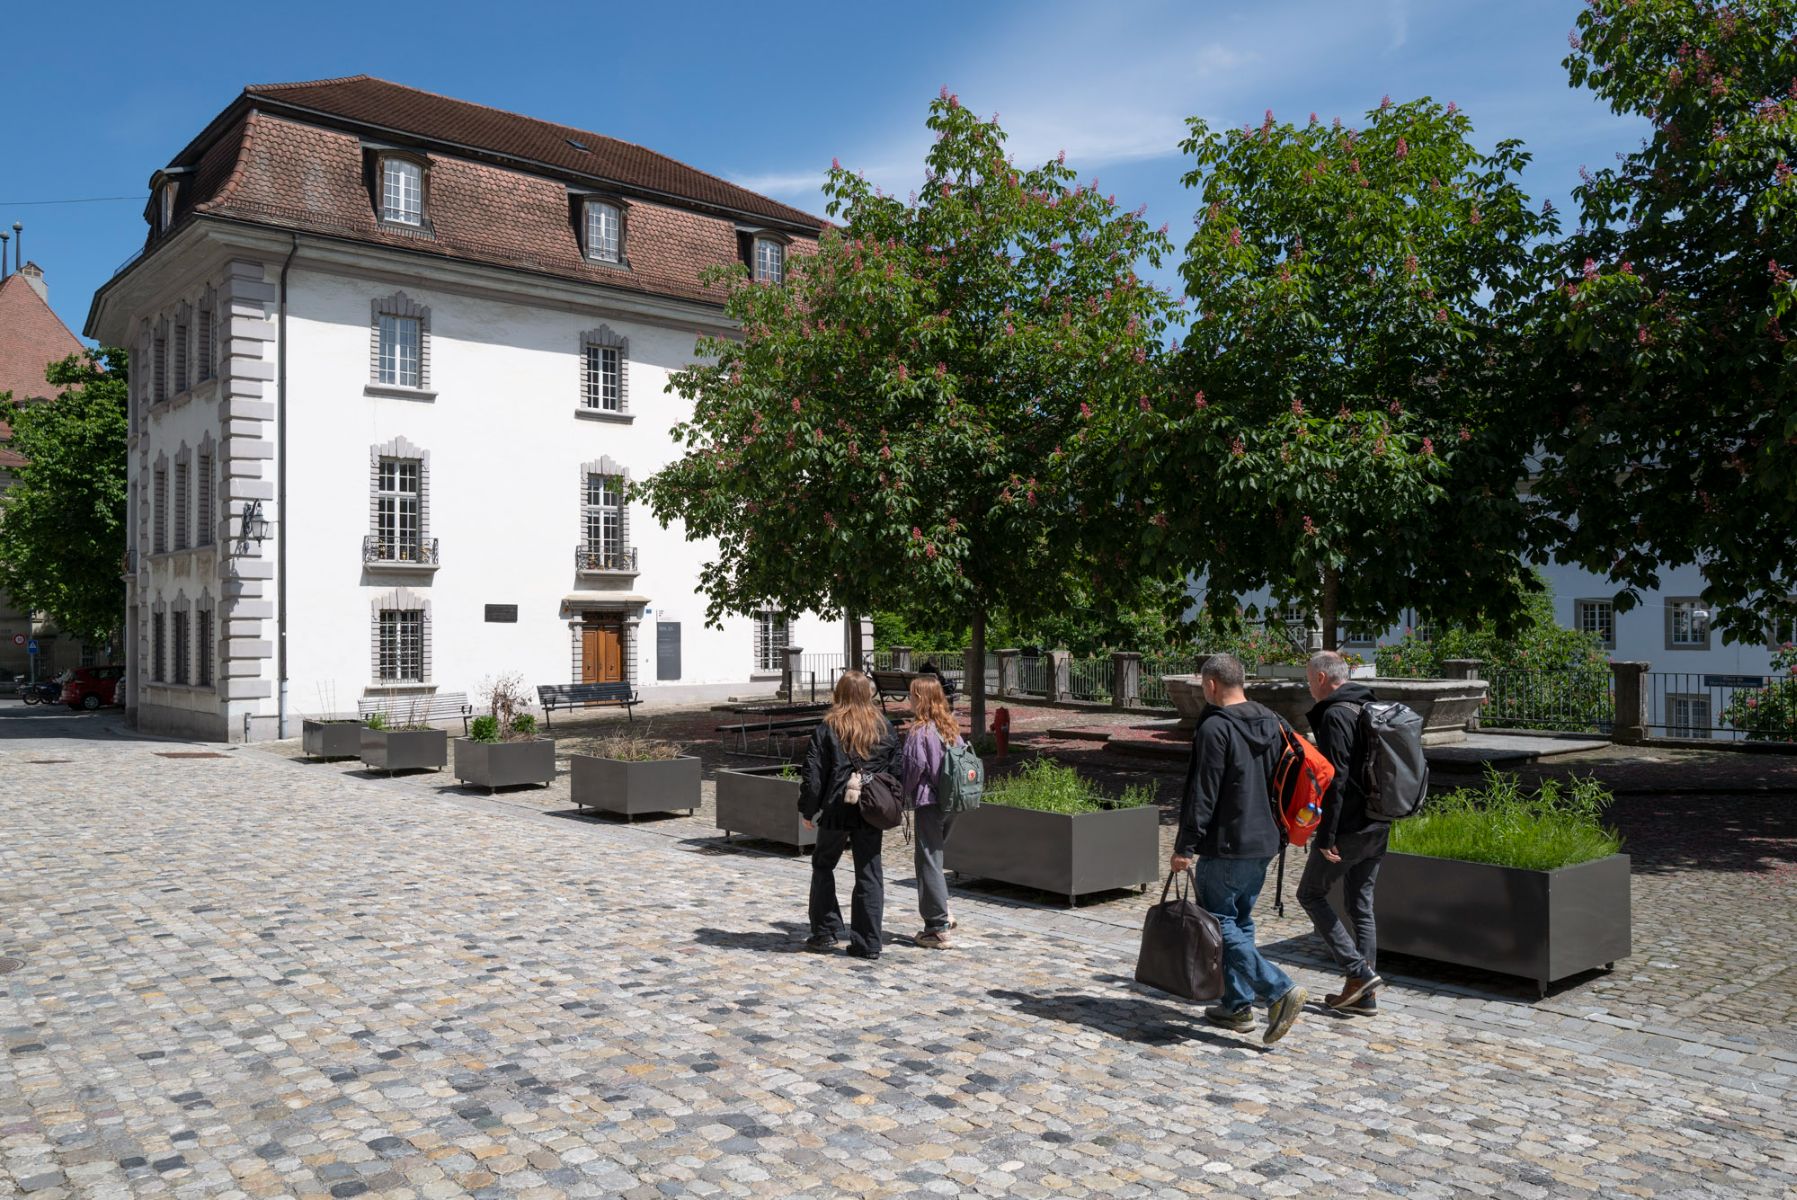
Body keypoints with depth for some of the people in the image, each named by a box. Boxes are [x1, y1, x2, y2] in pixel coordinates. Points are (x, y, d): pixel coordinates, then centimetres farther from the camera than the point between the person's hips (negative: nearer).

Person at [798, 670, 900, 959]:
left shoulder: (828, 728, -6)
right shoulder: (885, 728, 4)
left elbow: (813, 773, -6)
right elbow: (896, 770, 7)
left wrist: (808, 810, 4)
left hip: (836, 810, -2)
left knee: (823, 866, 17)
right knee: (869, 875, 7)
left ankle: (826, 932, 14)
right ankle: (868, 942, 7)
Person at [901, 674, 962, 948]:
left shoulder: (919, 730, -13)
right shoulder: (951, 727, 8)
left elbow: (914, 765, -18)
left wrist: (907, 792, -1)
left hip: (928, 804, -7)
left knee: (928, 862, 0)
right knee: (933, 856, 20)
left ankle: (938, 928, 2)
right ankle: (942, 913, 19)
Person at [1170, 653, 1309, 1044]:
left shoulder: (1215, 728, -16)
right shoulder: (1271, 722, 10)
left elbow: (1202, 794, -18)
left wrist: (1185, 846, -14)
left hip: (1225, 846, -9)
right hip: (1263, 842, 9)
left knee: (1220, 924, -1)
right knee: (1240, 921, 17)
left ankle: (1280, 990, -11)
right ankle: (1238, 1004, 20)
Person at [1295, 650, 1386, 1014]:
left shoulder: (1335, 715, -16)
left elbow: (1336, 779, -22)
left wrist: (1326, 835, -19)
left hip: (1349, 826, -9)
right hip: (1379, 826, 9)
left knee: (1311, 893, 7)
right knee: (1361, 904, 13)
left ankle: (1358, 972, -1)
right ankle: (1363, 995, 17)